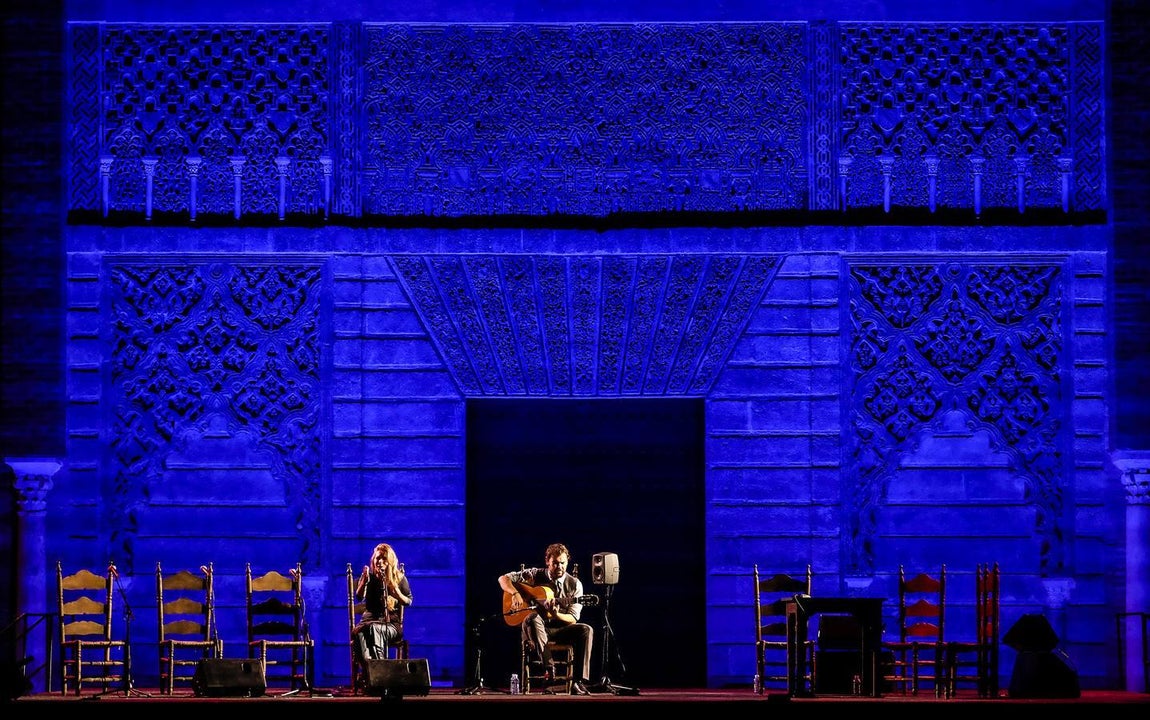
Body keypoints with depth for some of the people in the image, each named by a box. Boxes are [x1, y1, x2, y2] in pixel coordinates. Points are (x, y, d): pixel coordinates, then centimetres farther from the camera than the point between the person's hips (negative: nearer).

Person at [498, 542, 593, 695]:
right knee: (532, 619, -38)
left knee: (586, 630, -28)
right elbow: (503, 579, 3)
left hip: (561, 629, 1)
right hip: (536, 629, -1)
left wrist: (556, 615, -26)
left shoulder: (574, 584, 1)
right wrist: (515, 594, -17)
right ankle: (549, 669, -46)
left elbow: (573, 619, -5)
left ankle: (579, 682, -33)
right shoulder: (535, 575, 2)